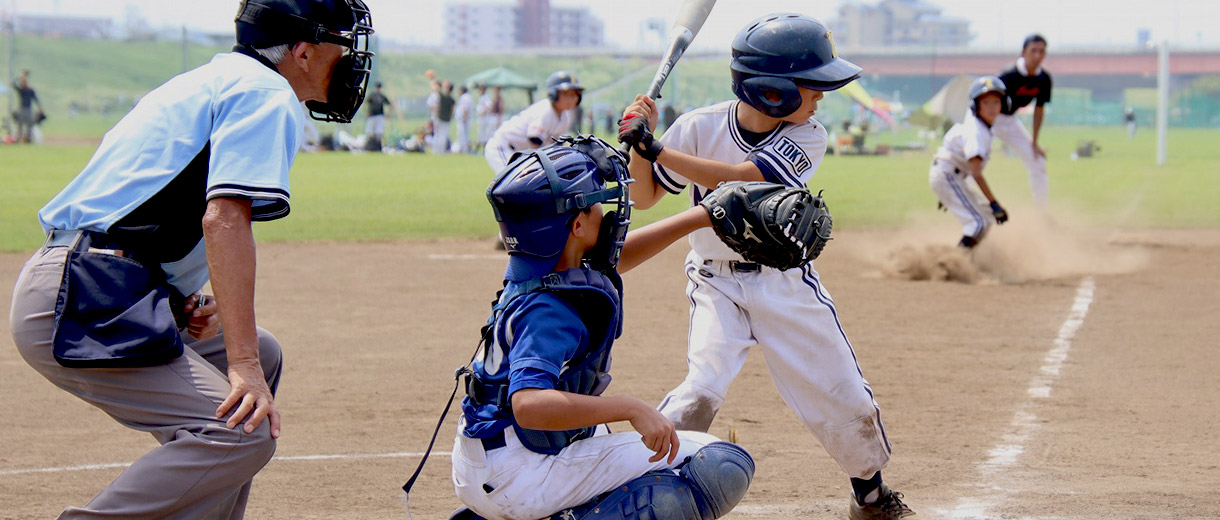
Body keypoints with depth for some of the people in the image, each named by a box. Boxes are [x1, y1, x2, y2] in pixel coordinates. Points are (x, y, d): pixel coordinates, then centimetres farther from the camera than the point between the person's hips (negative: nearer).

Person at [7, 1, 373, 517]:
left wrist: (182, 299, 12)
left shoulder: (210, 80, 25)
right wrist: (243, 365, -25)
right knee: (243, 431, -20)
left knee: (261, 355, 23)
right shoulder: (267, 95, -6)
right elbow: (225, 218, -20)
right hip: (84, 307, -10)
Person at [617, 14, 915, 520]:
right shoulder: (700, 127, -11)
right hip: (717, 285, -2)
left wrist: (658, 149, -32)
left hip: (786, 283, 2)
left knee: (845, 396, 5)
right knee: (703, 389, -23)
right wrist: (640, 144, -23)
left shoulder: (807, 138, -12)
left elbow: (741, 178, -28)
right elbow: (644, 197, -4)